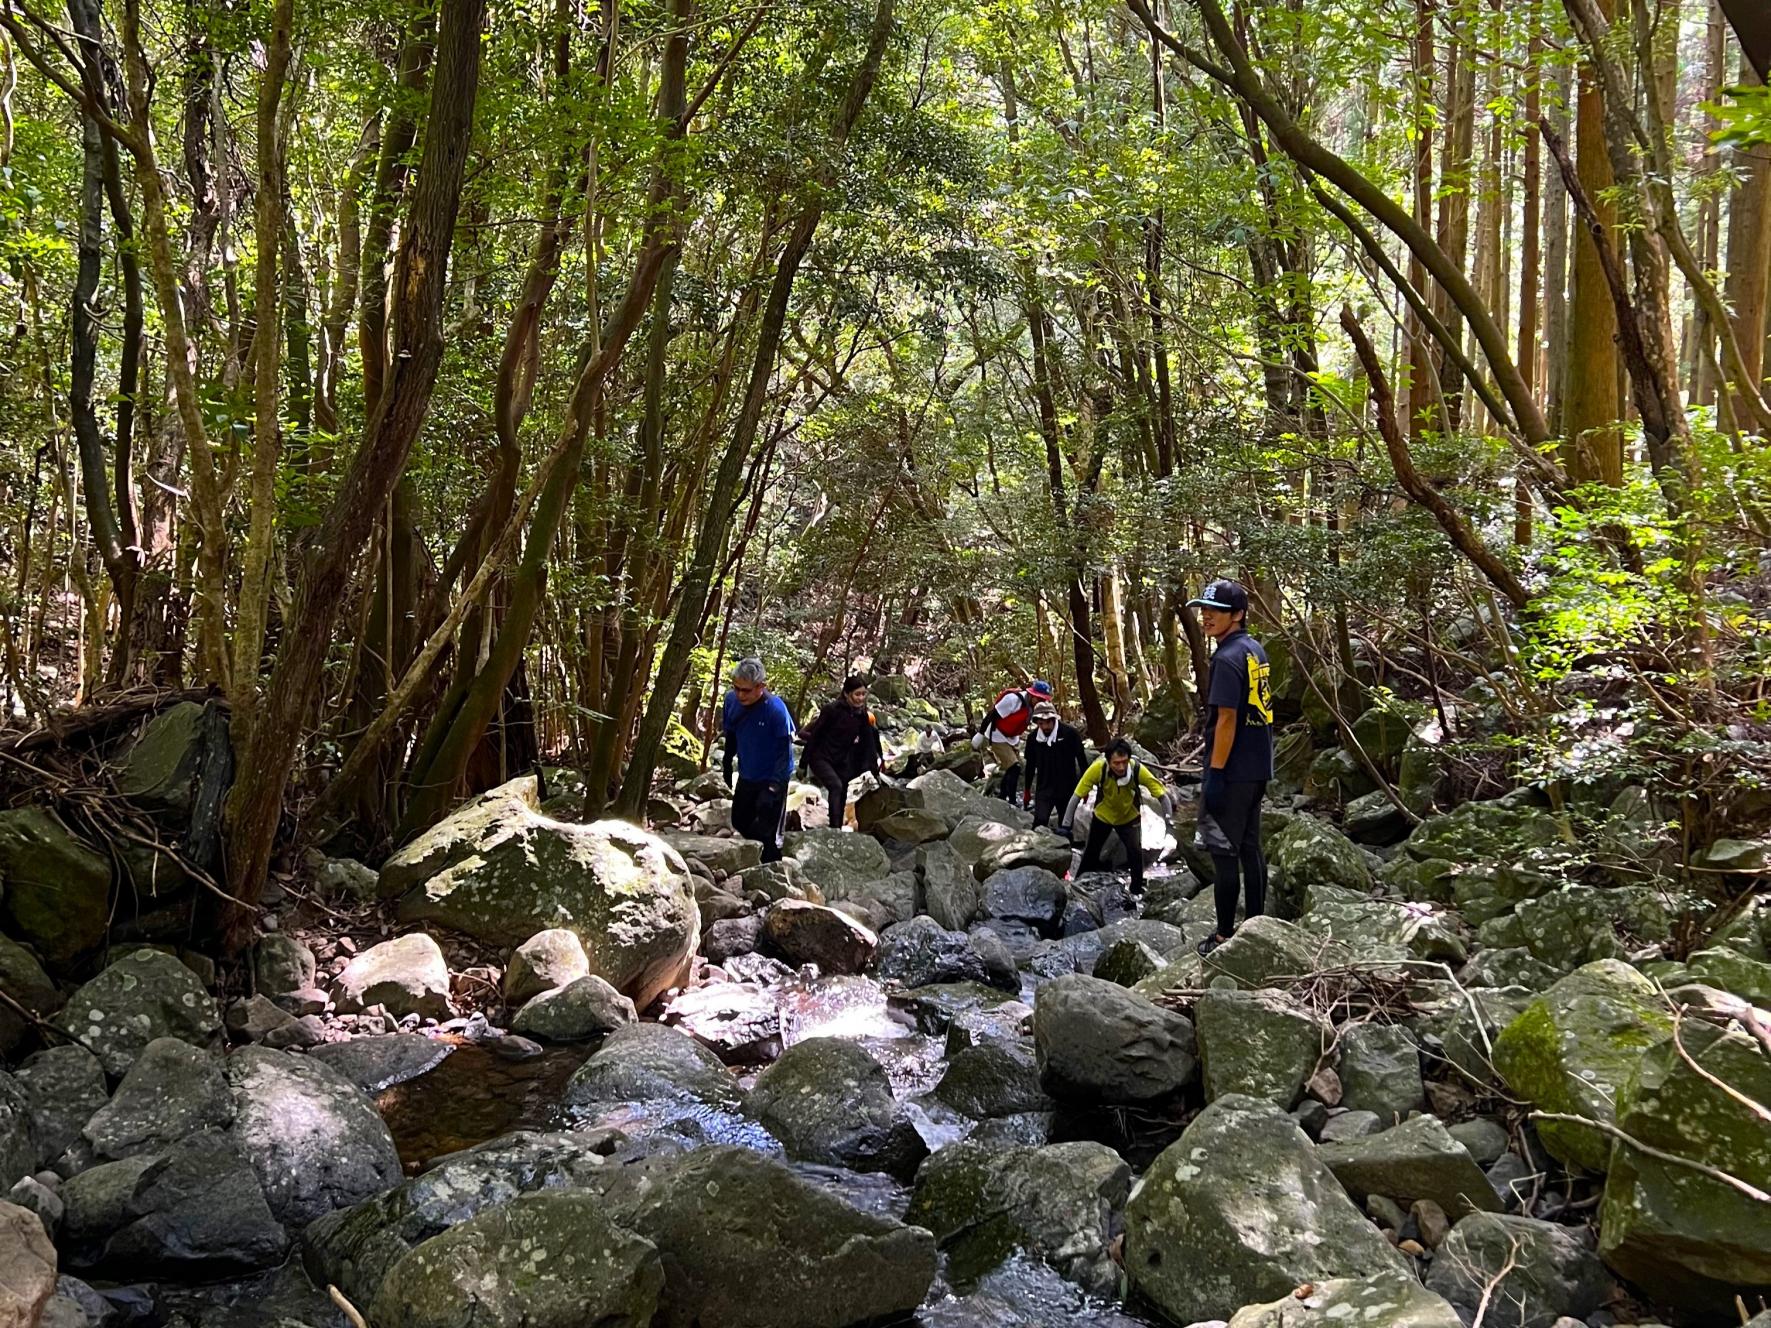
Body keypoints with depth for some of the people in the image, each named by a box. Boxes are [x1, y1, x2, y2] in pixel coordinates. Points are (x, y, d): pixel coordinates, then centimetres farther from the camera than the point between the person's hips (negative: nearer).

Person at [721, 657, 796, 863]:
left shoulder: (776, 709, -26)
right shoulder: (732, 700, -10)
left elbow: (784, 749, -21)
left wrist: (775, 784, -27)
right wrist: (727, 766, 16)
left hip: (772, 779, -6)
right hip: (746, 776, 6)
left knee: (767, 832, -5)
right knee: (739, 823, 19)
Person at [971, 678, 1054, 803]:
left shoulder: (1033, 706, -4)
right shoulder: (1013, 699, -29)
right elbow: (992, 715, -23)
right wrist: (980, 734, -17)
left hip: (1012, 738, 8)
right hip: (998, 737, -8)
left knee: (1012, 770, 12)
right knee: (1014, 768, -15)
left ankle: (1001, 797, 28)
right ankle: (1012, 802, -10)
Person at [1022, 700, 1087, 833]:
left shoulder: (1070, 733, -14)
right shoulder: (1033, 737, -4)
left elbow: (1082, 760, -5)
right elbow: (1030, 765, 9)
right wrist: (1027, 790, 15)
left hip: (1067, 788, -1)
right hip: (1044, 788, 1)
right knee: (1040, 822, -15)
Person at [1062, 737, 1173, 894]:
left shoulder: (1138, 770, -34)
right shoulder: (1098, 769, -35)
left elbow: (1162, 795, -25)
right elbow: (1077, 796, -26)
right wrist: (1065, 826, -23)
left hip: (1130, 818, -1)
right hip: (1102, 816, 1)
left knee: (1135, 853, -16)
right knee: (1090, 854, 14)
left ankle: (1137, 890, 3)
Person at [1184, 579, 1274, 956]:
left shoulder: (1227, 659, -17)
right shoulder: (1256, 651, 11)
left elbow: (1226, 719, -21)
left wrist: (1215, 774, -19)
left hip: (1232, 772, -9)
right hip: (1257, 769, 9)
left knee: (1224, 852, -2)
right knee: (1249, 847, 14)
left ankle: (1224, 936, 3)